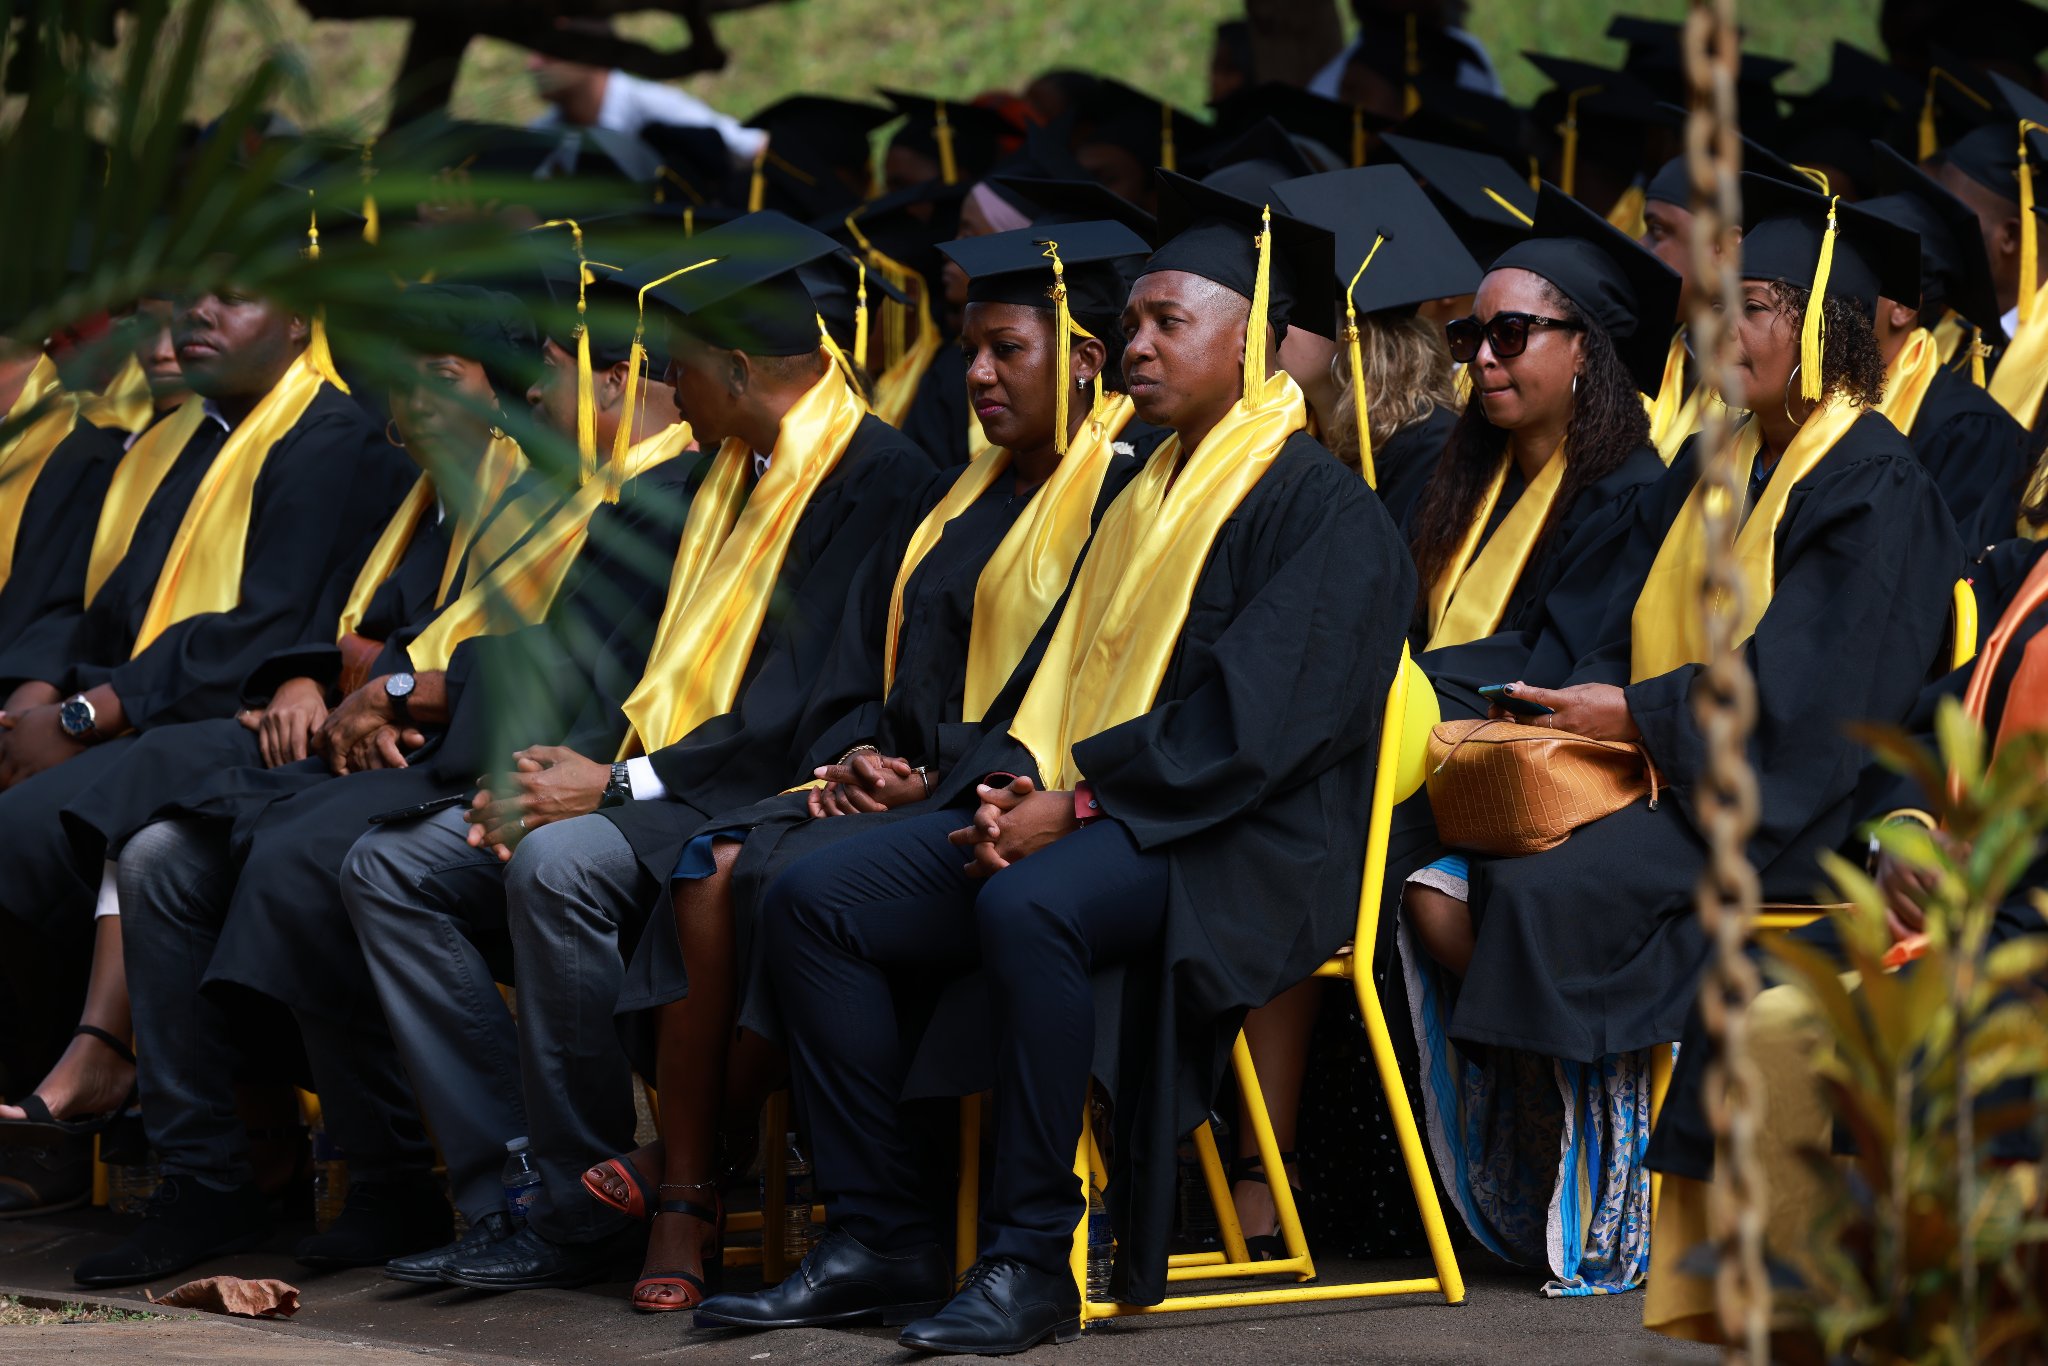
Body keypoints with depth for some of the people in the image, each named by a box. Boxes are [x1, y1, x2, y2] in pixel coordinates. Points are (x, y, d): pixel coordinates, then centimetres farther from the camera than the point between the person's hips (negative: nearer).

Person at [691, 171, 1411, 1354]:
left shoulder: (1324, 511, -6)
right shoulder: (1144, 503, 22)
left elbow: (1255, 716, -17)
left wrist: (1076, 807, -20)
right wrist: (1017, 784, -4)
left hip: (1236, 847, -9)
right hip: (1076, 817, 9)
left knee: (1028, 908, -38)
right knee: (815, 899, -7)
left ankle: (1033, 1262, -31)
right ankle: (878, 1241, -8)